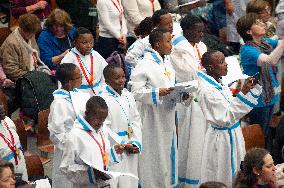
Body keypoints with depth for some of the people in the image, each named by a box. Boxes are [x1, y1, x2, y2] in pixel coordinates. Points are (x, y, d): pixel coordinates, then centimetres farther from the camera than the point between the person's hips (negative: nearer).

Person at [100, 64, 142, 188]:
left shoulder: (128, 96, 9)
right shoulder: (103, 99, -12)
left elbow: (136, 121, 12)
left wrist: (136, 143, -1)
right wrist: (123, 145, -13)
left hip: (131, 151, 6)